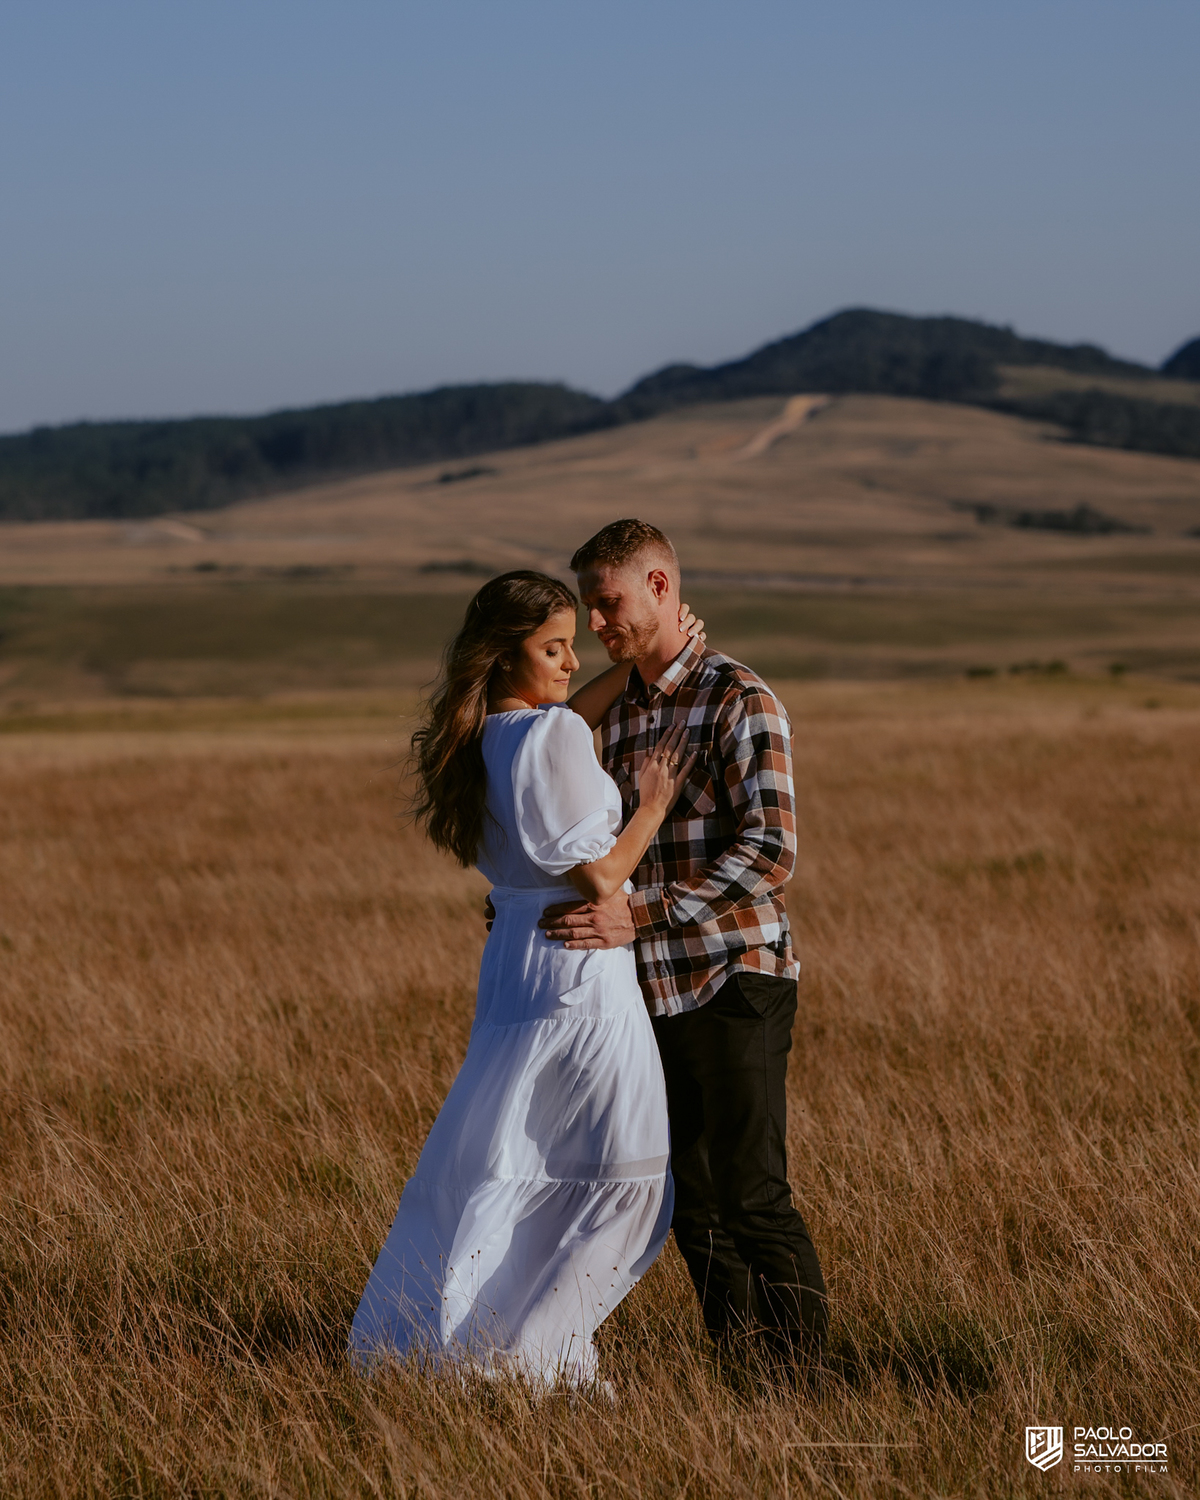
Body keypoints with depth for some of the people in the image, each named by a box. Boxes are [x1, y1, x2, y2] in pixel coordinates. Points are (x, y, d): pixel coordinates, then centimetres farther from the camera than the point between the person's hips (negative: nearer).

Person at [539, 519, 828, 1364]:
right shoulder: (620, 715, 14)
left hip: (735, 983, -8)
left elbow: (769, 853, -21)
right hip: (655, 993, 8)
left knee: (752, 1192, -7)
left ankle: (802, 1367, 1)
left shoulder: (739, 700, -11)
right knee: (690, 1199, 10)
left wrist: (639, 916, -26)